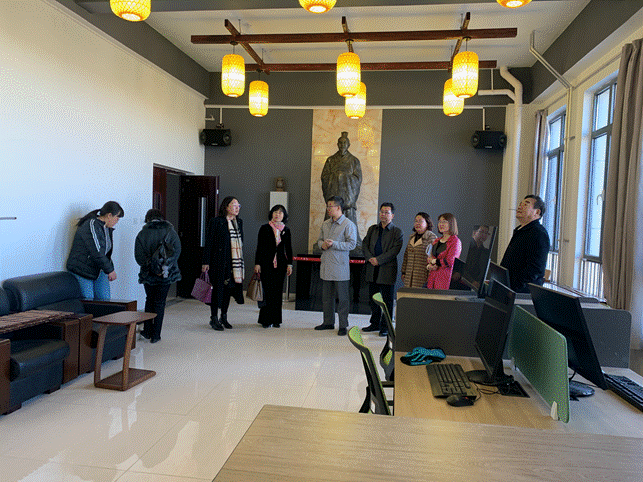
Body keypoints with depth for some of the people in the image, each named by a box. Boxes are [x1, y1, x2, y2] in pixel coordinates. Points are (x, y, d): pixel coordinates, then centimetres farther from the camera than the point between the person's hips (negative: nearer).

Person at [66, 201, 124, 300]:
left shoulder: (108, 228, 11)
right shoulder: (91, 225, -19)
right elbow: (96, 252, -24)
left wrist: (110, 268, 8)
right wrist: (110, 270, -19)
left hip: (99, 272, 8)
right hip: (82, 271, -8)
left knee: (105, 300, 2)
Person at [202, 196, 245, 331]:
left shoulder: (239, 222, 12)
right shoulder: (216, 222, -7)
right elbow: (209, 243, -8)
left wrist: (240, 261, 14)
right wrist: (206, 262, -11)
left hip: (235, 262, 6)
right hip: (219, 261, -6)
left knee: (228, 288, 11)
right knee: (218, 288, 0)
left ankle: (224, 317, 23)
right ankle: (214, 318, 12)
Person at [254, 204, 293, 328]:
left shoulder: (286, 230, 10)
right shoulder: (265, 229, 2)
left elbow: (288, 248, 12)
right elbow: (259, 247, 1)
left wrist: (289, 264, 6)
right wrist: (257, 263, -4)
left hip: (280, 263, 3)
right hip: (266, 262, -3)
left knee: (278, 291, 5)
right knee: (268, 291, -5)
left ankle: (275, 319, 13)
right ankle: (265, 319, 4)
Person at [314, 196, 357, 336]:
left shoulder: (349, 225, -8)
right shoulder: (325, 224, 13)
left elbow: (352, 244, -12)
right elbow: (320, 239, 21)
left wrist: (334, 244, -20)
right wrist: (322, 244, -3)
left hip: (340, 267, -6)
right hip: (326, 266, 7)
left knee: (342, 297, 1)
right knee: (326, 296, 13)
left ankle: (343, 325, 11)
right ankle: (328, 322, 26)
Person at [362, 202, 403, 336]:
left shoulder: (397, 232, -2)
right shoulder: (372, 229, 14)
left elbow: (395, 250, -12)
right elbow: (365, 244, 9)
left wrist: (378, 260, -18)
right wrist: (370, 258, -9)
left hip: (387, 270, -5)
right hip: (372, 270, 5)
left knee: (387, 300, 2)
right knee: (373, 298, 13)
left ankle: (385, 326, 12)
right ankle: (375, 323, 26)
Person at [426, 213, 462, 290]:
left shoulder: (455, 242, -6)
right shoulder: (436, 241, 16)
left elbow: (450, 262, -14)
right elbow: (429, 258, 18)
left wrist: (433, 261, -3)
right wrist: (429, 265, -4)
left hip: (445, 278, -6)